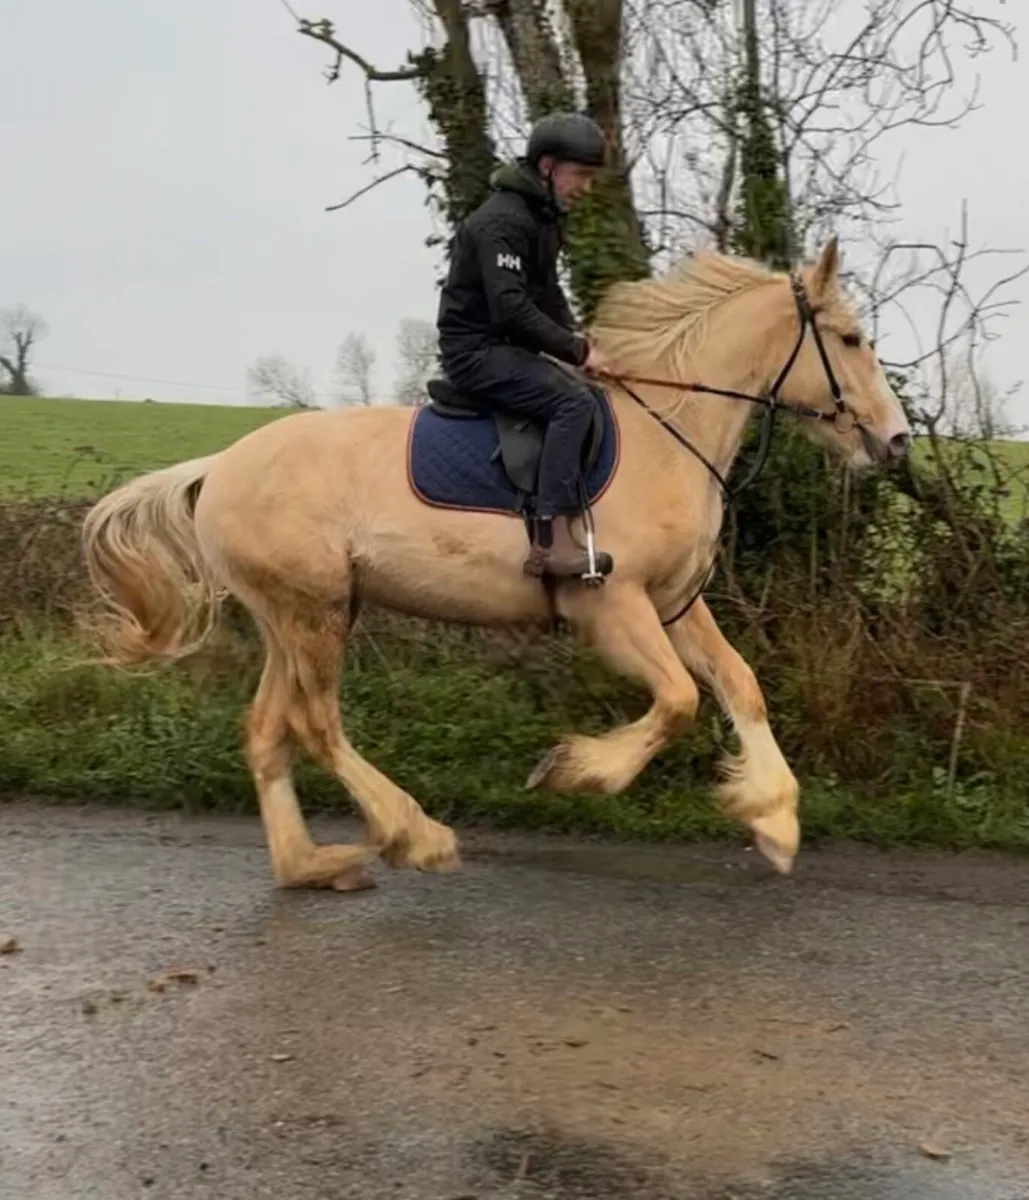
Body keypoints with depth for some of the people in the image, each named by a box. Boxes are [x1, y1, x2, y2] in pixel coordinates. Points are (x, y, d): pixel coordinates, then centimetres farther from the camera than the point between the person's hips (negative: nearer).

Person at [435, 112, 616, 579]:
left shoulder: (543, 217, 14)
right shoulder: (502, 220, -18)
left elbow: (548, 295, 21)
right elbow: (511, 309, -27)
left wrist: (577, 343, 4)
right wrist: (577, 349, -23)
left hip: (506, 348, 11)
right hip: (476, 350, -11)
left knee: (585, 396, 13)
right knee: (574, 401, -27)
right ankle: (551, 539, -34)